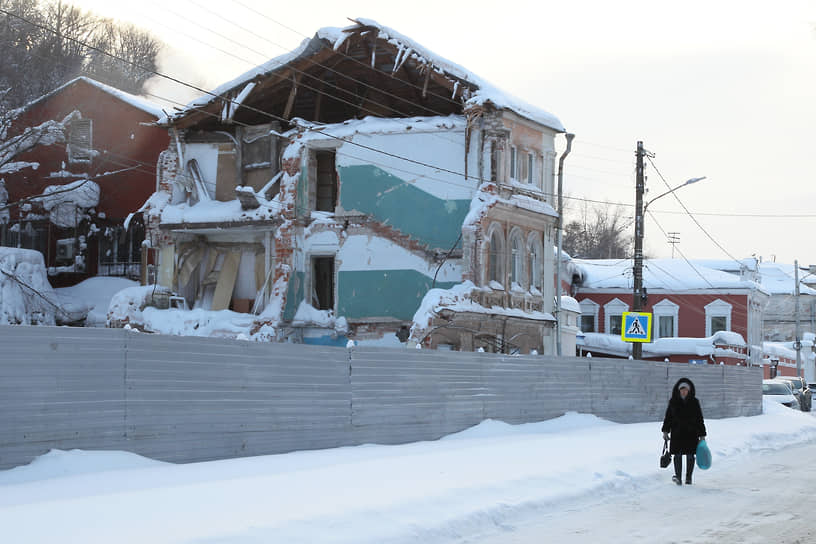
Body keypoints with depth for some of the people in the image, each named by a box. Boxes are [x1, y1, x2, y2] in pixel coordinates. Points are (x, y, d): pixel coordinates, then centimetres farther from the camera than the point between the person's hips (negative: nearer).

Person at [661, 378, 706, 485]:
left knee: (690, 455, 3)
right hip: (677, 433, 0)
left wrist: (701, 435, 1)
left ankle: (688, 478, 12)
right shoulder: (673, 402, 3)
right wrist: (665, 431, -1)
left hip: (691, 433, 0)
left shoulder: (694, 402, 2)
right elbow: (668, 417, 7)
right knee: (678, 455, -5)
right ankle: (678, 477, -6)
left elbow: (699, 419, 4)